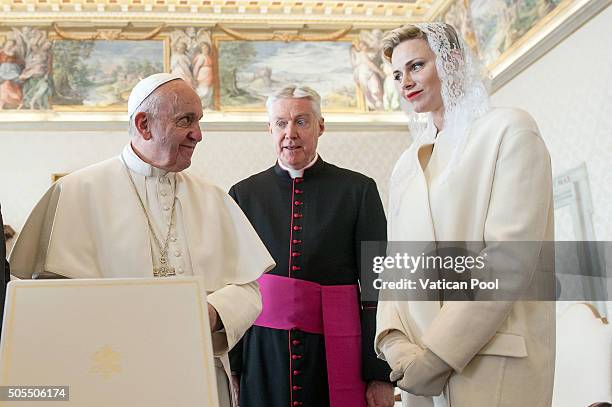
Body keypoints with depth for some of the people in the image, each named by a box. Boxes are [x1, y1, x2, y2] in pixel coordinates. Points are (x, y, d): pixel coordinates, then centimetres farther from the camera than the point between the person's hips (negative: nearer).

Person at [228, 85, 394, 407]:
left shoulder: (359, 190, 1)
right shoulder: (243, 194, 7)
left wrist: (380, 375, -7)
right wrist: (228, 370, 4)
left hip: (335, 354, -1)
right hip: (262, 354, 2)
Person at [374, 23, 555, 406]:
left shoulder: (509, 129, -4)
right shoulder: (407, 163, 16)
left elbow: (509, 255, -14)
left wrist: (437, 355, -17)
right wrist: (393, 339, -7)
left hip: (493, 359, -6)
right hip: (420, 362, 6)